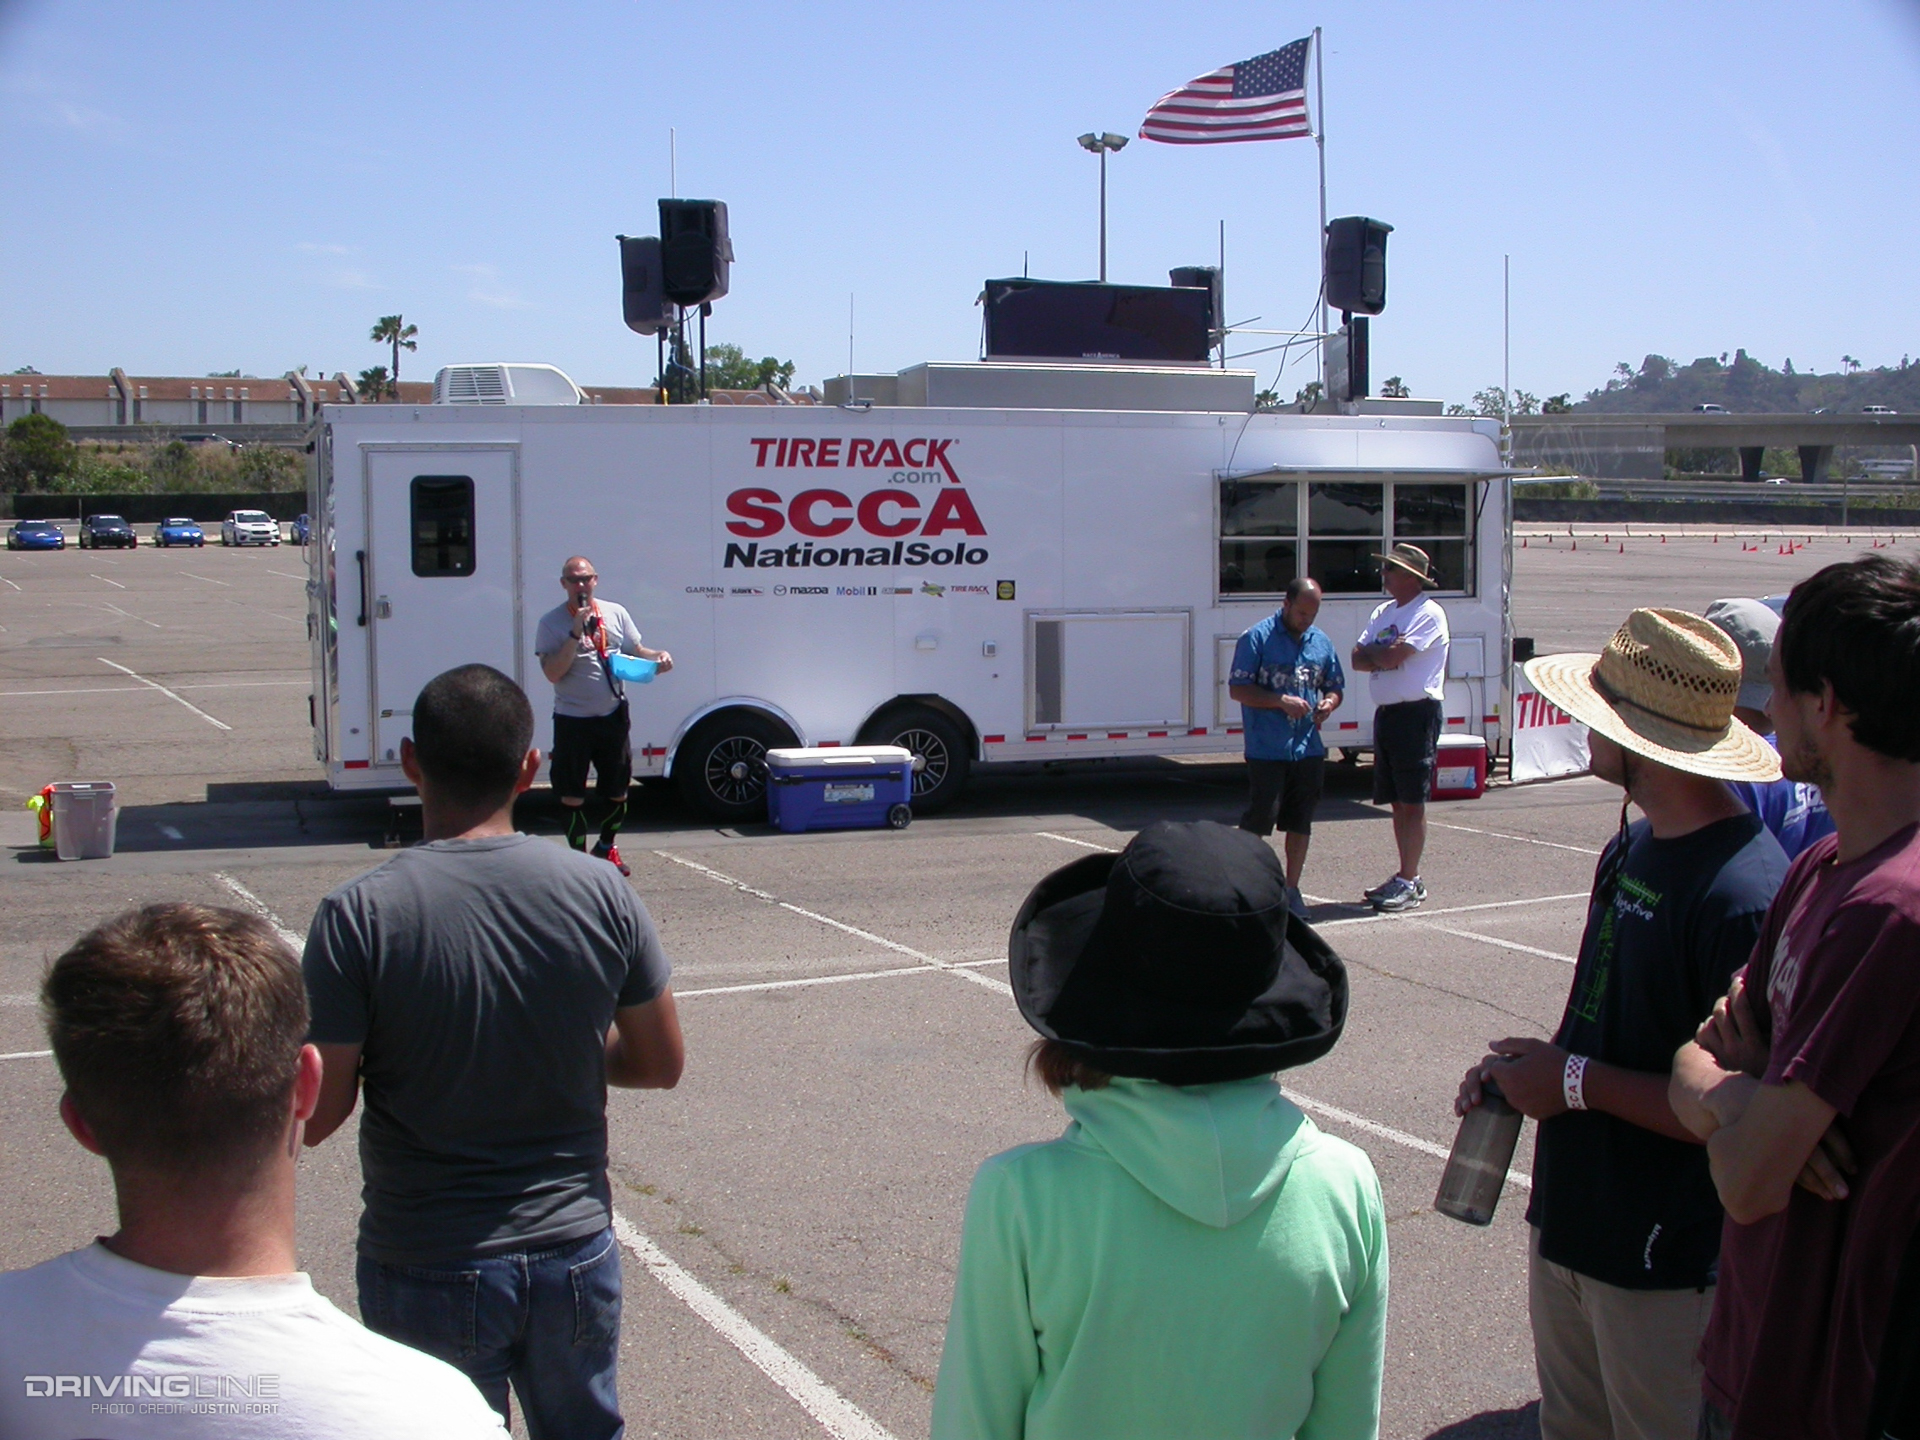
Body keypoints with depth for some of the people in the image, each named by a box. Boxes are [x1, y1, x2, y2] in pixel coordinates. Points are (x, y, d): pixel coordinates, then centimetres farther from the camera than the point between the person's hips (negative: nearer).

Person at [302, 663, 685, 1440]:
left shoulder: (359, 916, -18)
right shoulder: (601, 892, -9)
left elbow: (315, 1115, -13)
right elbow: (662, 1063, 1)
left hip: (427, 1270, -2)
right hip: (576, 1253, 3)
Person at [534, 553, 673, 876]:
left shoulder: (616, 613, 4)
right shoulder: (551, 623, -7)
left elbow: (636, 651, 13)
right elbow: (552, 672, -15)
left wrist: (658, 657, -8)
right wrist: (576, 633, -21)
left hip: (613, 716, 3)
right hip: (572, 719, -3)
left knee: (617, 792, 13)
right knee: (573, 796, 2)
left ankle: (607, 846, 36)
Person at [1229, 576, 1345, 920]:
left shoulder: (1321, 642, 12)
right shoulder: (1257, 638, -5)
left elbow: (1335, 687, 21)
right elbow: (1237, 689, -9)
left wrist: (1328, 704, -3)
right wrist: (1281, 702, -19)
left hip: (1308, 747, 6)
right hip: (1266, 748, -5)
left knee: (1300, 821, 9)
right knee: (1259, 818, -6)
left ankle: (1291, 889, 19)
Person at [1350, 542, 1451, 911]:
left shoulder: (1428, 613, -10)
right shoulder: (1383, 613, 16)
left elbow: (1394, 656, -21)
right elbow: (1357, 660, 8)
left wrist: (1372, 652, -1)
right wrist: (1385, 654, -10)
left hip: (1416, 712, -8)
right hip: (1385, 712, 8)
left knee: (1412, 802, -5)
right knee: (1397, 801, 11)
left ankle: (1409, 883, -4)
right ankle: (1407, 877, 19)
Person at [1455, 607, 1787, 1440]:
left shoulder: (1741, 893, -26)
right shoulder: (1633, 846, 4)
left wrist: (1577, 1082, -21)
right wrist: (1525, 1067, -1)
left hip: (1662, 1263, -8)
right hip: (1569, 1218, 9)